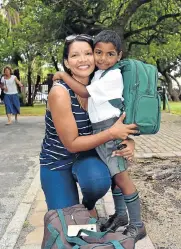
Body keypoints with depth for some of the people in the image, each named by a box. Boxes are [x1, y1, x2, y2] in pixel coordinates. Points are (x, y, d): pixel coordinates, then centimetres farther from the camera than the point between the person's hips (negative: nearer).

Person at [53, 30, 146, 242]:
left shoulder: (113, 75, -16)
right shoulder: (97, 74, 13)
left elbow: (85, 92, -15)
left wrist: (63, 75, -6)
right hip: (98, 130, 9)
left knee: (121, 177, -6)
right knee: (113, 174, 16)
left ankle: (138, 226, 7)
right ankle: (120, 215, 31)